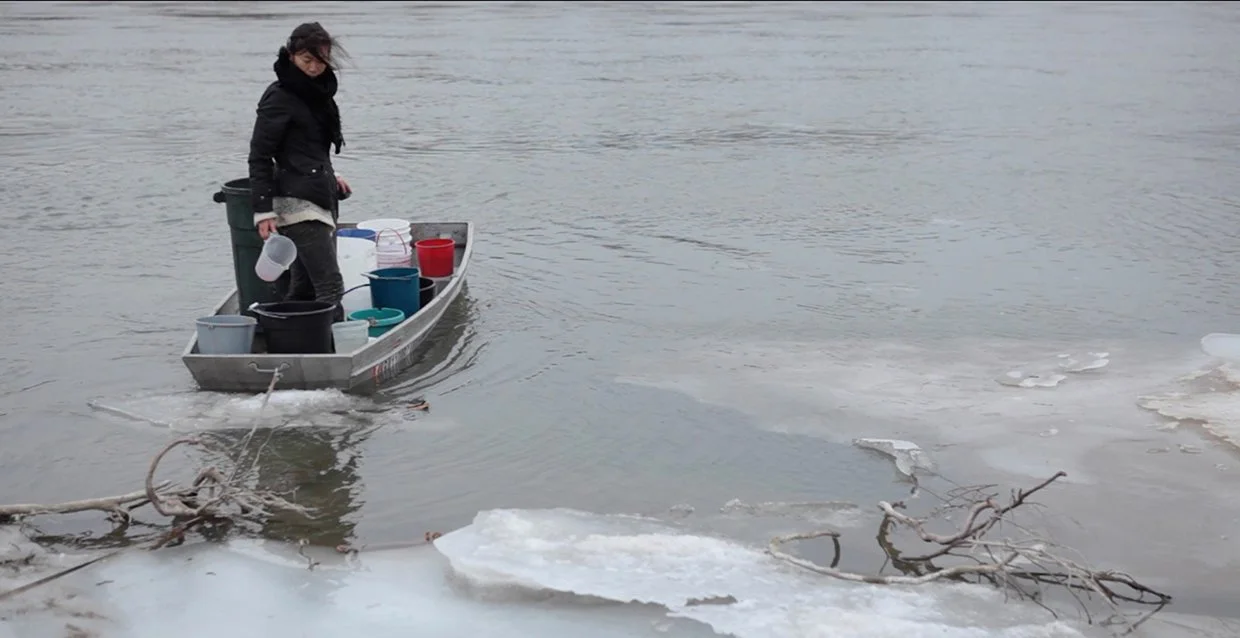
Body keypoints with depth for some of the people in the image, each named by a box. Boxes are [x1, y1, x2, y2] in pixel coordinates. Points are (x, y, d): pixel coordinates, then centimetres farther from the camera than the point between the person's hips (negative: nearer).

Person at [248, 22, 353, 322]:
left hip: (319, 200, 9)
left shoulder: (317, 93, 17)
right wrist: (264, 210, -16)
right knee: (330, 287, -15)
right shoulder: (279, 97, -9)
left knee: (302, 291, 10)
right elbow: (259, 156, -11)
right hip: (298, 204, -9)